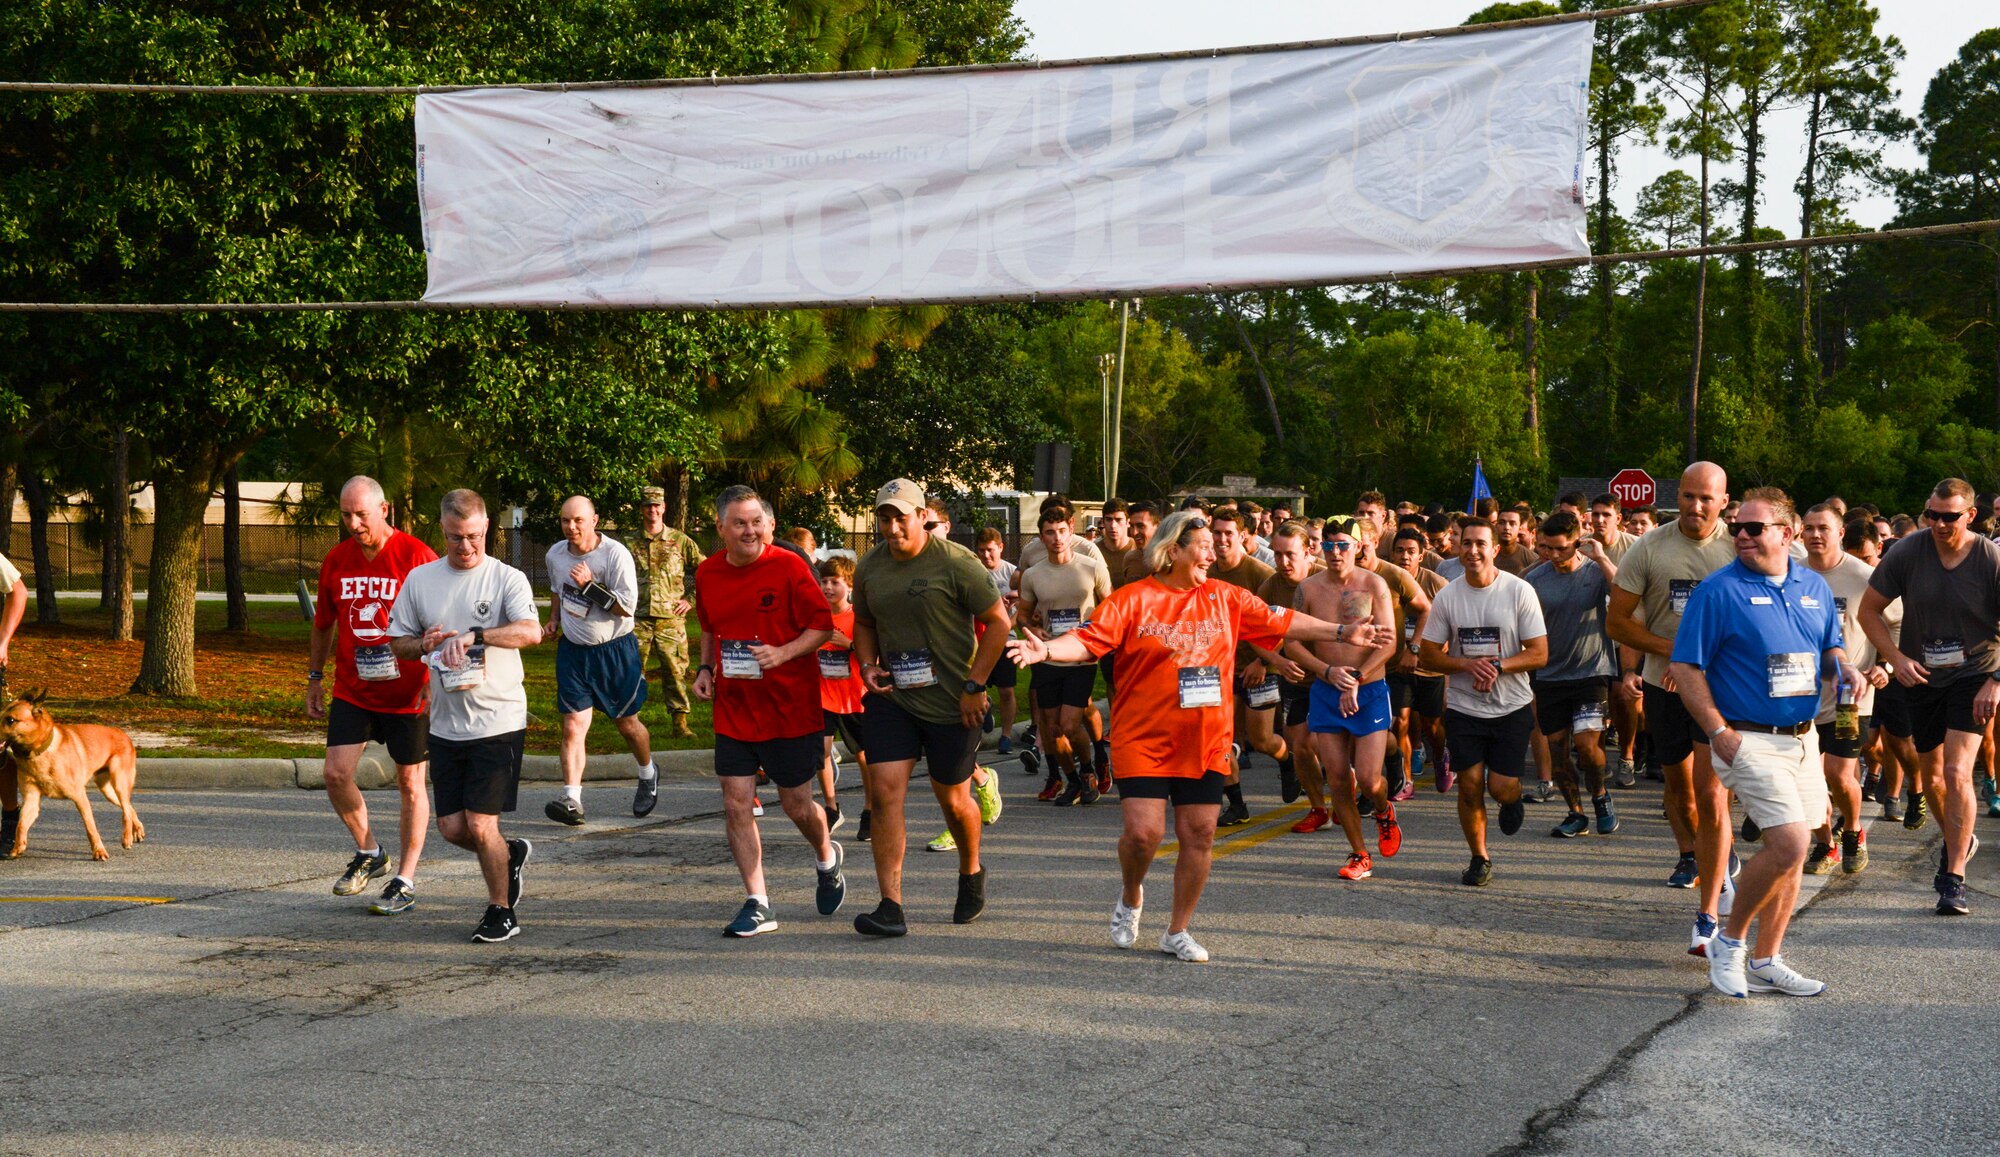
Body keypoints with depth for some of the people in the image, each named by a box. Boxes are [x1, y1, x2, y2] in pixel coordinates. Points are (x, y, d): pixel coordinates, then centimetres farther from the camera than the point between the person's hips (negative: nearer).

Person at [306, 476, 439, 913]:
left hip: (407, 693, -4)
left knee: (410, 784, 4)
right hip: (351, 692, 4)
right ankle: (368, 853, 19)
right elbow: (324, 623, 16)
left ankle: (405, 881, 14)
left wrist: (433, 679, -16)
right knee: (336, 774, -5)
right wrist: (314, 677, 15)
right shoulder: (336, 560, 3)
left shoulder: (416, 557, -12)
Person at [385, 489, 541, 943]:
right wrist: (426, 644, -8)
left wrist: (473, 635, -32)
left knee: (481, 825, -6)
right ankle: (511, 854, 37)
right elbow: (397, 641, 14)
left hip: (497, 721, -5)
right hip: (444, 723, 5)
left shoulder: (507, 579, -5)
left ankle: (502, 911, 15)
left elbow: (531, 632, -21)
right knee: (452, 827, 8)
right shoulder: (419, 580, 8)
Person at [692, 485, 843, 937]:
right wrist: (705, 669, 6)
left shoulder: (789, 566, -11)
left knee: (796, 805, 7)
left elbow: (822, 626, -9)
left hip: (791, 708, -4)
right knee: (736, 805, -2)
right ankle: (757, 904, 7)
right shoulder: (707, 573, 4)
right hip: (733, 709, 4)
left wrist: (783, 653, -24)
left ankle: (826, 857, 40)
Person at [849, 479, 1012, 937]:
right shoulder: (868, 567, 3)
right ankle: (890, 907, -8)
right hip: (891, 697, 4)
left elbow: (998, 622, -8)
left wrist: (974, 685, -12)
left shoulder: (955, 563, -12)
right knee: (885, 791, -10)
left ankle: (971, 873, 40)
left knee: (953, 799, 9)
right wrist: (868, 665, 1)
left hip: (950, 702, -3)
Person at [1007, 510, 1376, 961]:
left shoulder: (1226, 598, 8)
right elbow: (1089, 640, -12)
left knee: (1199, 835, 4)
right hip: (1143, 738, -4)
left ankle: (1177, 931, 19)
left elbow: (1281, 621, 16)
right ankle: (1131, 897, 21)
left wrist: (1341, 632, 17)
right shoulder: (1133, 599, -5)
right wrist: (1046, 650, -30)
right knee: (1144, 831, -12)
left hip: (1206, 742, 4)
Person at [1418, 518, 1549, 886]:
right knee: (1470, 786, 0)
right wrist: (1468, 665, -16)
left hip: (1512, 707, -1)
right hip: (1463, 708, 1)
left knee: (1502, 787, -4)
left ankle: (1512, 800, 34)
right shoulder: (1447, 596, -1)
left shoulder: (1519, 591, -7)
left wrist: (1497, 667, -21)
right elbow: (1428, 656, 2)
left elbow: (1539, 654, -7)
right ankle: (1479, 859, 19)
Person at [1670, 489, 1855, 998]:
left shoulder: (1814, 587, 11)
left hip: (1803, 739, 7)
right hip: (1750, 740, -7)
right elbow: (1685, 667, -9)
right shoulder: (1718, 590, -8)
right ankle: (1729, 939, 2)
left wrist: (1846, 669, -2)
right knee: (1788, 845, -17)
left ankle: (1765, 961, 20)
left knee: (1789, 852, 9)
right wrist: (1719, 732, -15)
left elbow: (1830, 648, 23)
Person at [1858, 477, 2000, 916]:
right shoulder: (1906, 553, -9)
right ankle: (1958, 839, 43)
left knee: (1957, 772, -16)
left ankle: (1954, 879, -10)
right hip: (1921, 678, 3)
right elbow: (1869, 609, 0)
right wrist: (1896, 658, -10)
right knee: (1930, 773, 14)